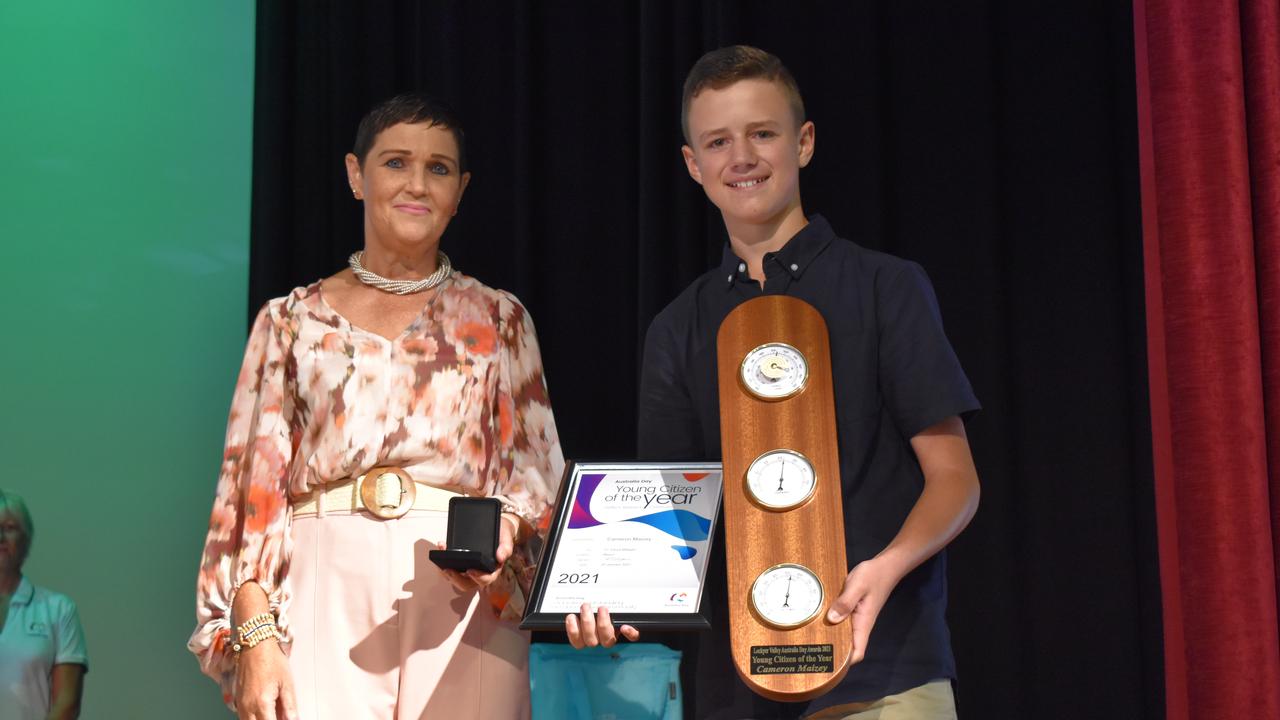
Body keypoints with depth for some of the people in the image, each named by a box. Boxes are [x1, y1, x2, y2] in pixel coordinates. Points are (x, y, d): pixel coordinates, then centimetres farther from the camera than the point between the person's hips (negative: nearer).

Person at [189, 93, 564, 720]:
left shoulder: (498, 320, 13)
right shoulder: (293, 320, 12)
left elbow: (539, 471, 10)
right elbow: (256, 485, 6)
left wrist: (500, 533, -12)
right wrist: (255, 636, -6)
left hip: (461, 604, 1)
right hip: (324, 602, 0)